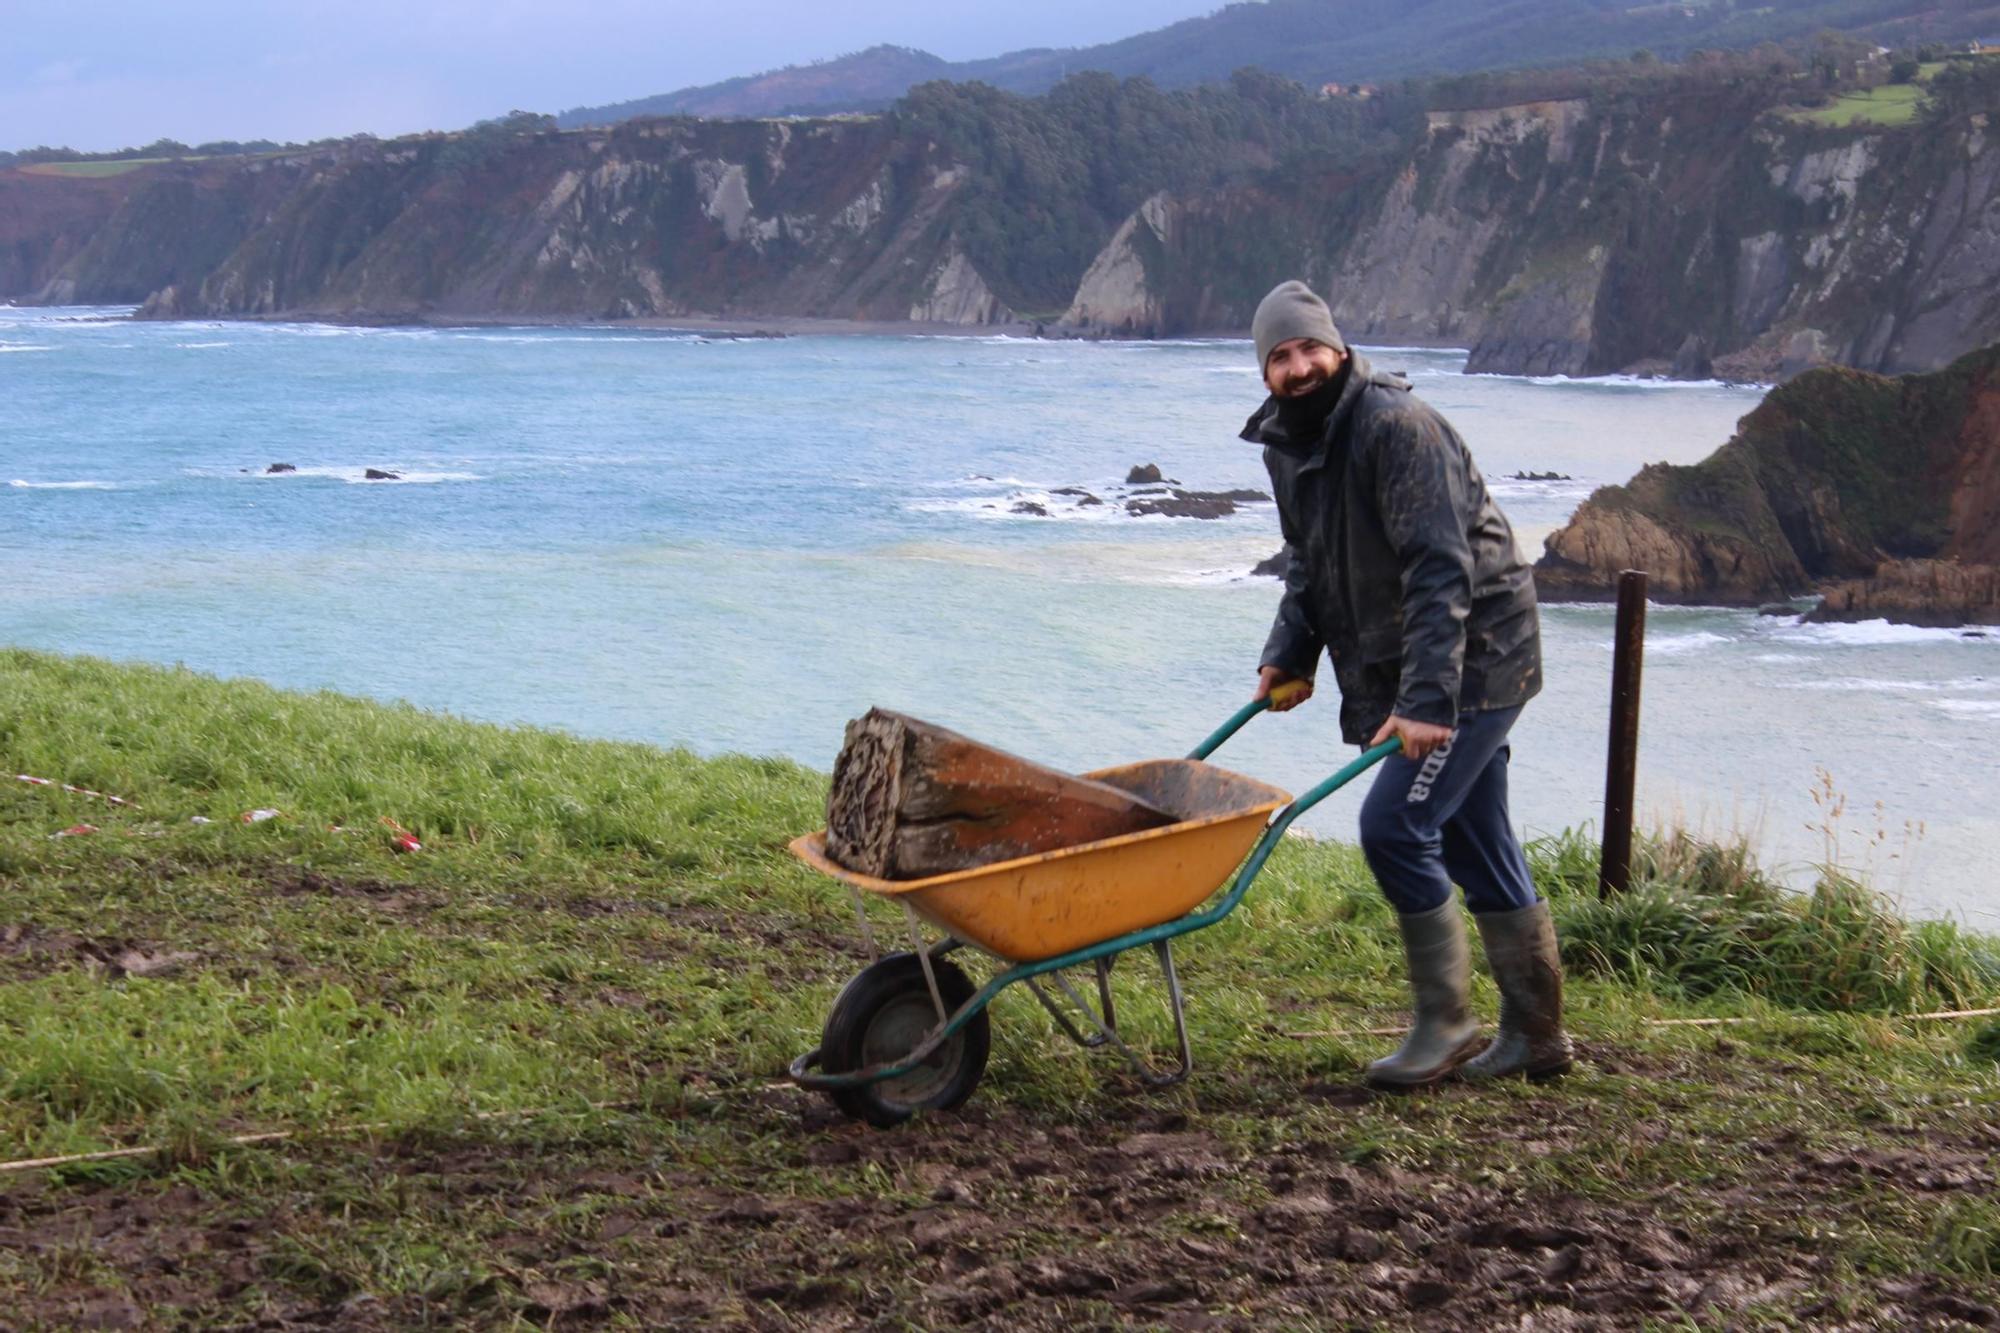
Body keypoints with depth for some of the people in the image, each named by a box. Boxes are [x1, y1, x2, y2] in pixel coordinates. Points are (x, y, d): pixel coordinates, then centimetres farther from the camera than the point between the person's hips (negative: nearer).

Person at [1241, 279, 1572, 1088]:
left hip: (1473, 658, -9)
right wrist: (1288, 654, 4)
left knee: (1394, 824, -14)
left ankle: (1445, 1024, -1)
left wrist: (1427, 698, -30)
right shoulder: (1289, 443, 7)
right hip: (1410, 669, 9)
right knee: (1476, 846, 12)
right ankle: (1535, 1035, 20)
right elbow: (1310, 565, 19)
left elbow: (1441, 569, -25)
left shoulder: (1394, 424, -20)